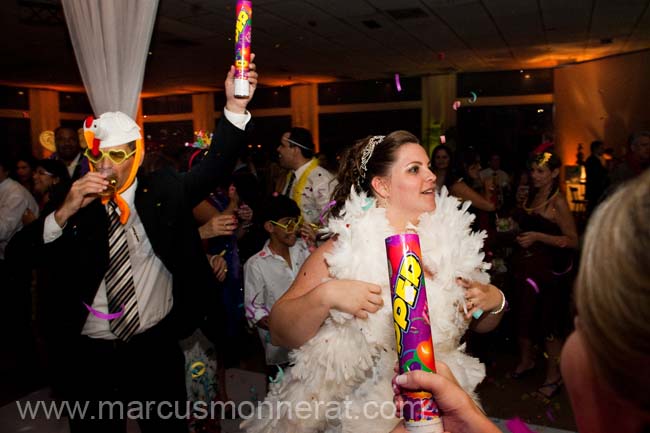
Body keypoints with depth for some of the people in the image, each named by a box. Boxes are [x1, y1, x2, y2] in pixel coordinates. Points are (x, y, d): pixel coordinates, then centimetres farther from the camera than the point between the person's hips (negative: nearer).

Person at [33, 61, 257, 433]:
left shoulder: (163, 190, -4)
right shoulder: (74, 203, -5)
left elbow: (215, 166, -15)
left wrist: (235, 107, -28)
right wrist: (64, 213, -27)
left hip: (157, 346, 0)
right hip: (89, 353, 1)